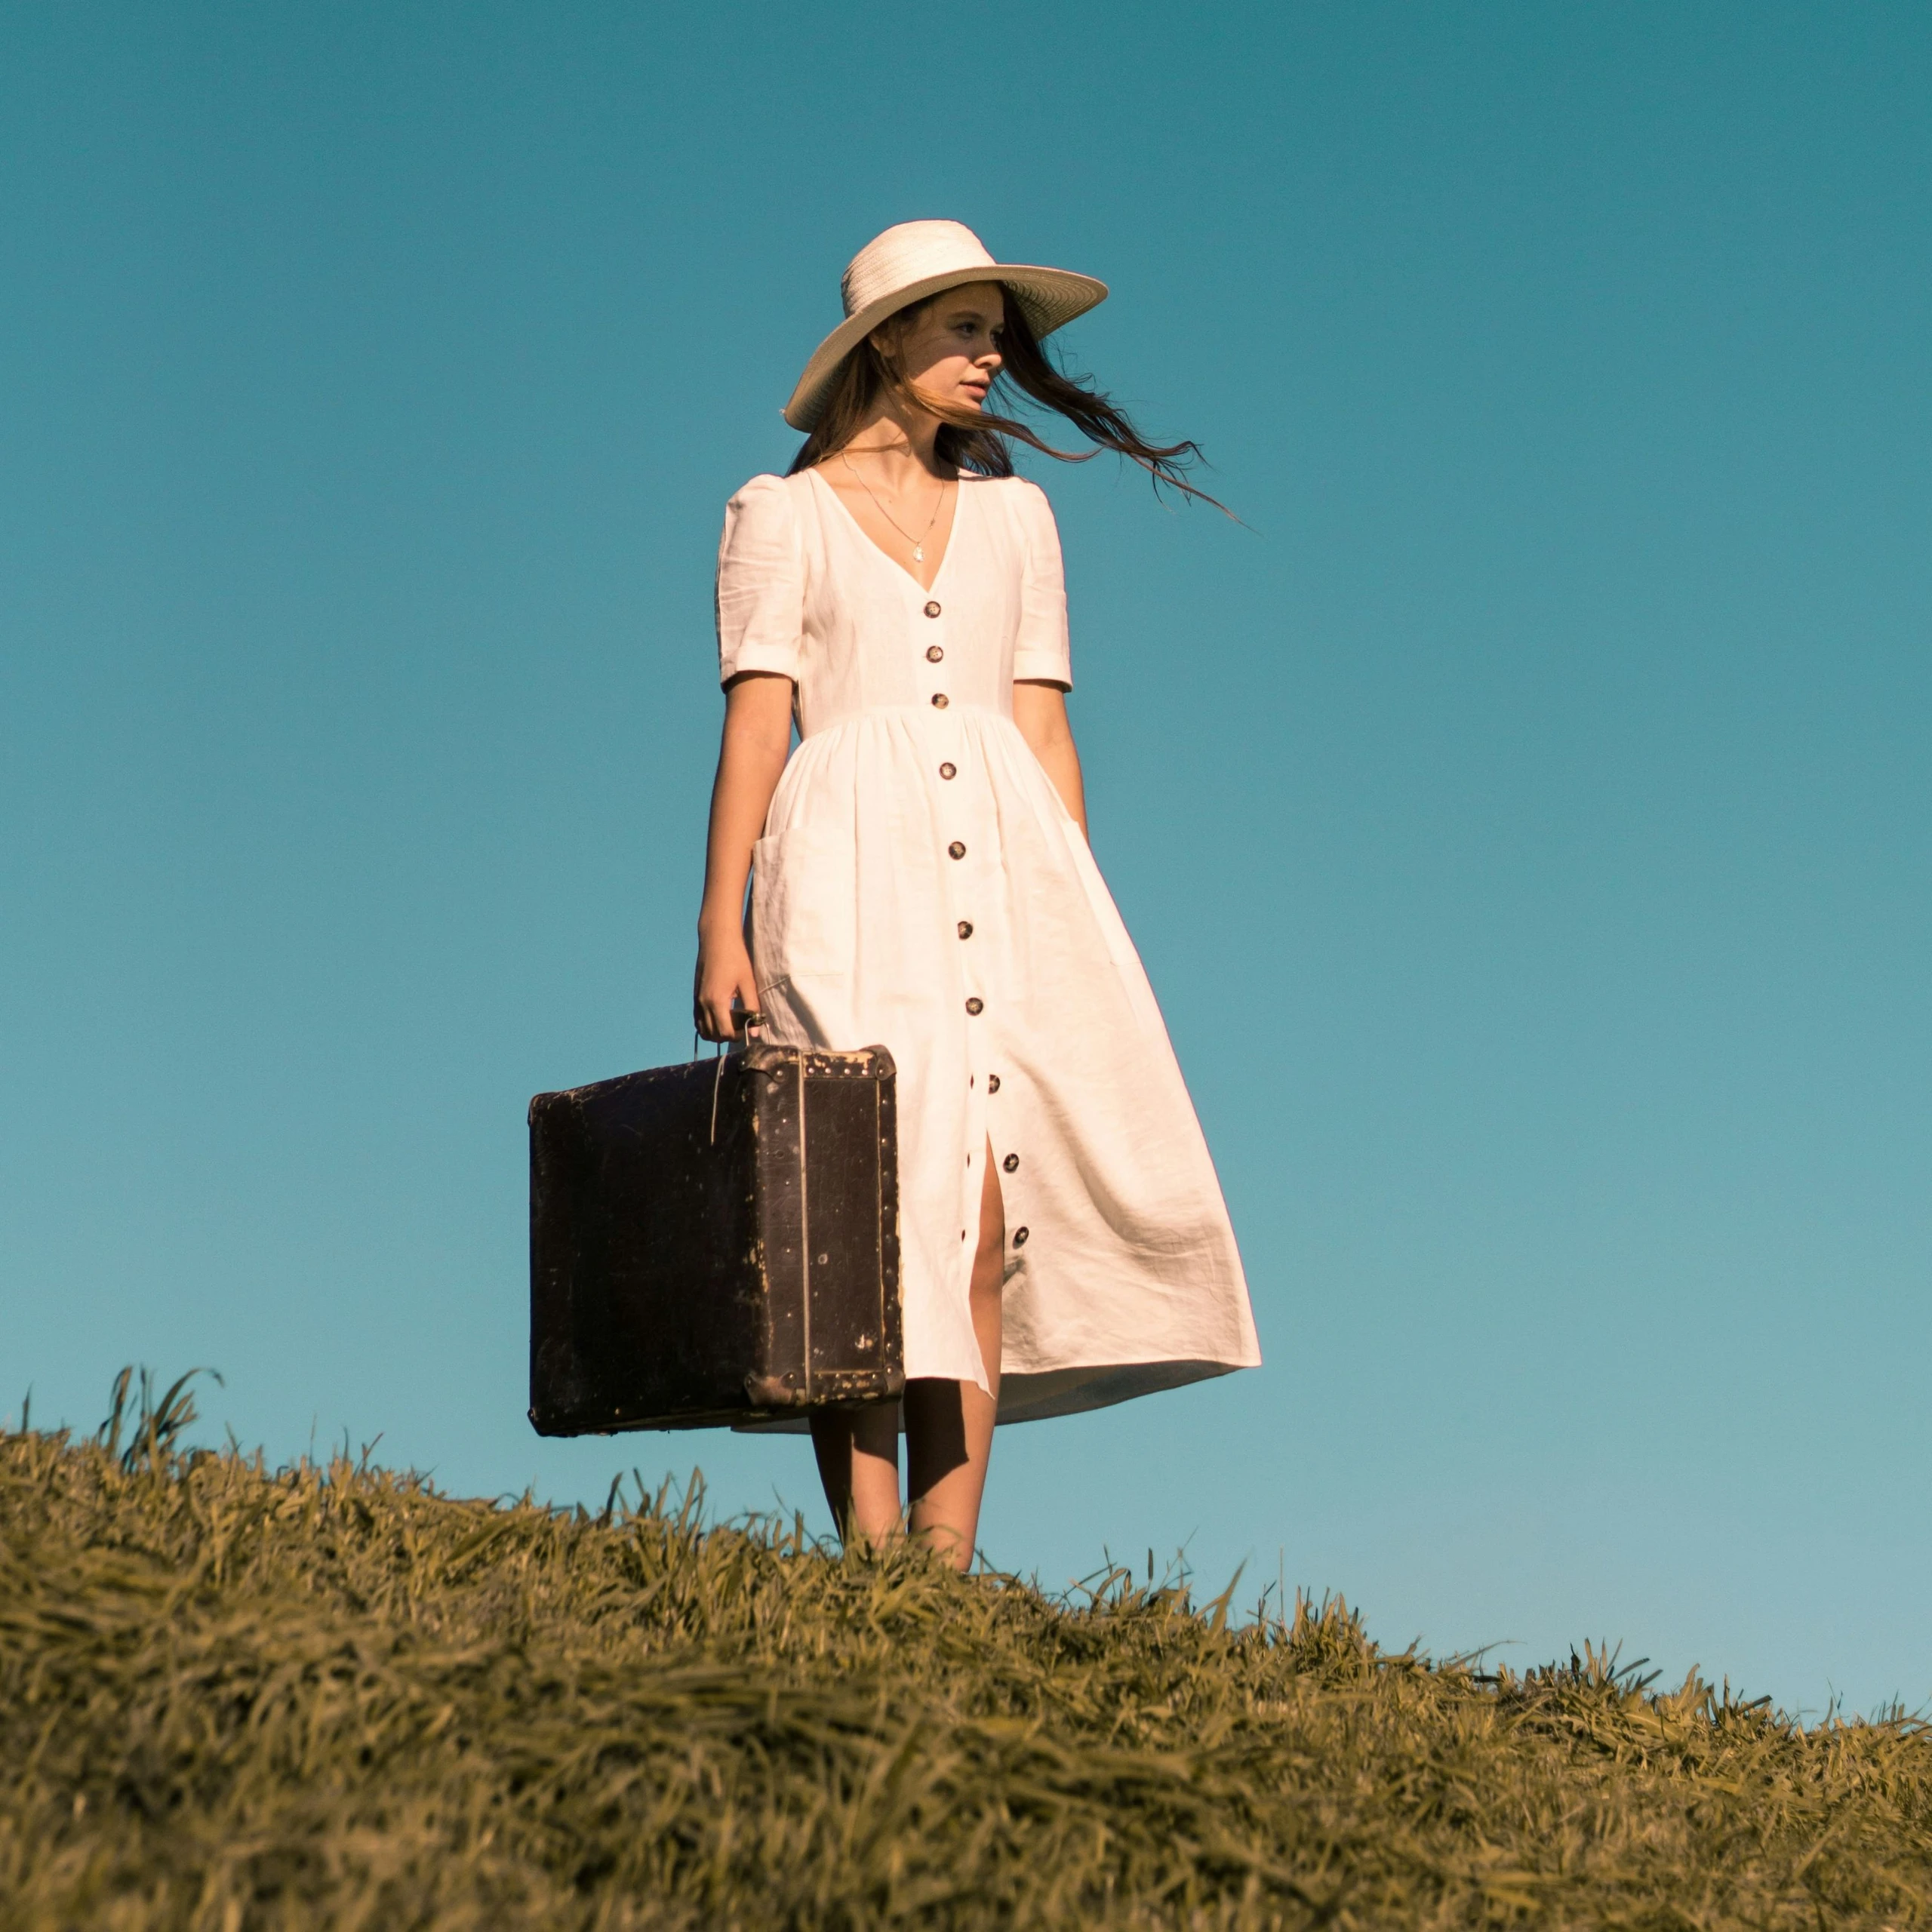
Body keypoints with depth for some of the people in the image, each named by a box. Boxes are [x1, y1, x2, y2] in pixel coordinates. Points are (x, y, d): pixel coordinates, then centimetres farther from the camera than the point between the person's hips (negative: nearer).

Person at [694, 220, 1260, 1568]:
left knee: (986, 1218, -6)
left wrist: (1075, 918, 9)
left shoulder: (1014, 513, 19)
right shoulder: (782, 514, 8)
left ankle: (948, 1561, -5)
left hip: (1004, 859, 3)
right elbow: (755, 718, 1)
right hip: (855, 867, -3)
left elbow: (1041, 722, 16)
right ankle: (871, 1558, -12)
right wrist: (721, 922, -9)